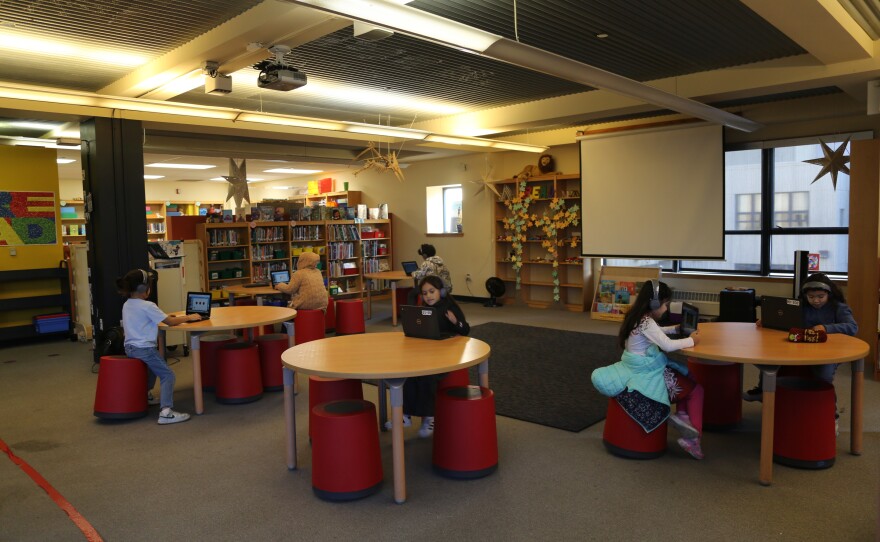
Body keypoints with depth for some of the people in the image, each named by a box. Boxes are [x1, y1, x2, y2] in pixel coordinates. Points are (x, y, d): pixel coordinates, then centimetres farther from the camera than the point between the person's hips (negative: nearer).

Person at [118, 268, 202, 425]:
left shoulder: (126, 305, 10)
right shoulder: (147, 306, -16)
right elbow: (170, 322, -12)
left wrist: (163, 316, 17)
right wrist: (188, 317, 1)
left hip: (130, 348, 9)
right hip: (144, 349, -9)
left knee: (152, 366, 35)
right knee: (167, 375, -9)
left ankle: (146, 395, 50)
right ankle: (166, 412, -22)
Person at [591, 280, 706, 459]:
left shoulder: (639, 318, 5)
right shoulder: (646, 322, -23)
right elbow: (668, 345, -27)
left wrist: (675, 329, 14)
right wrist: (691, 340, -12)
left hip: (639, 368, 9)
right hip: (647, 372, -9)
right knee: (696, 390, 1)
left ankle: (681, 415, 12)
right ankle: (692, 437, 3)